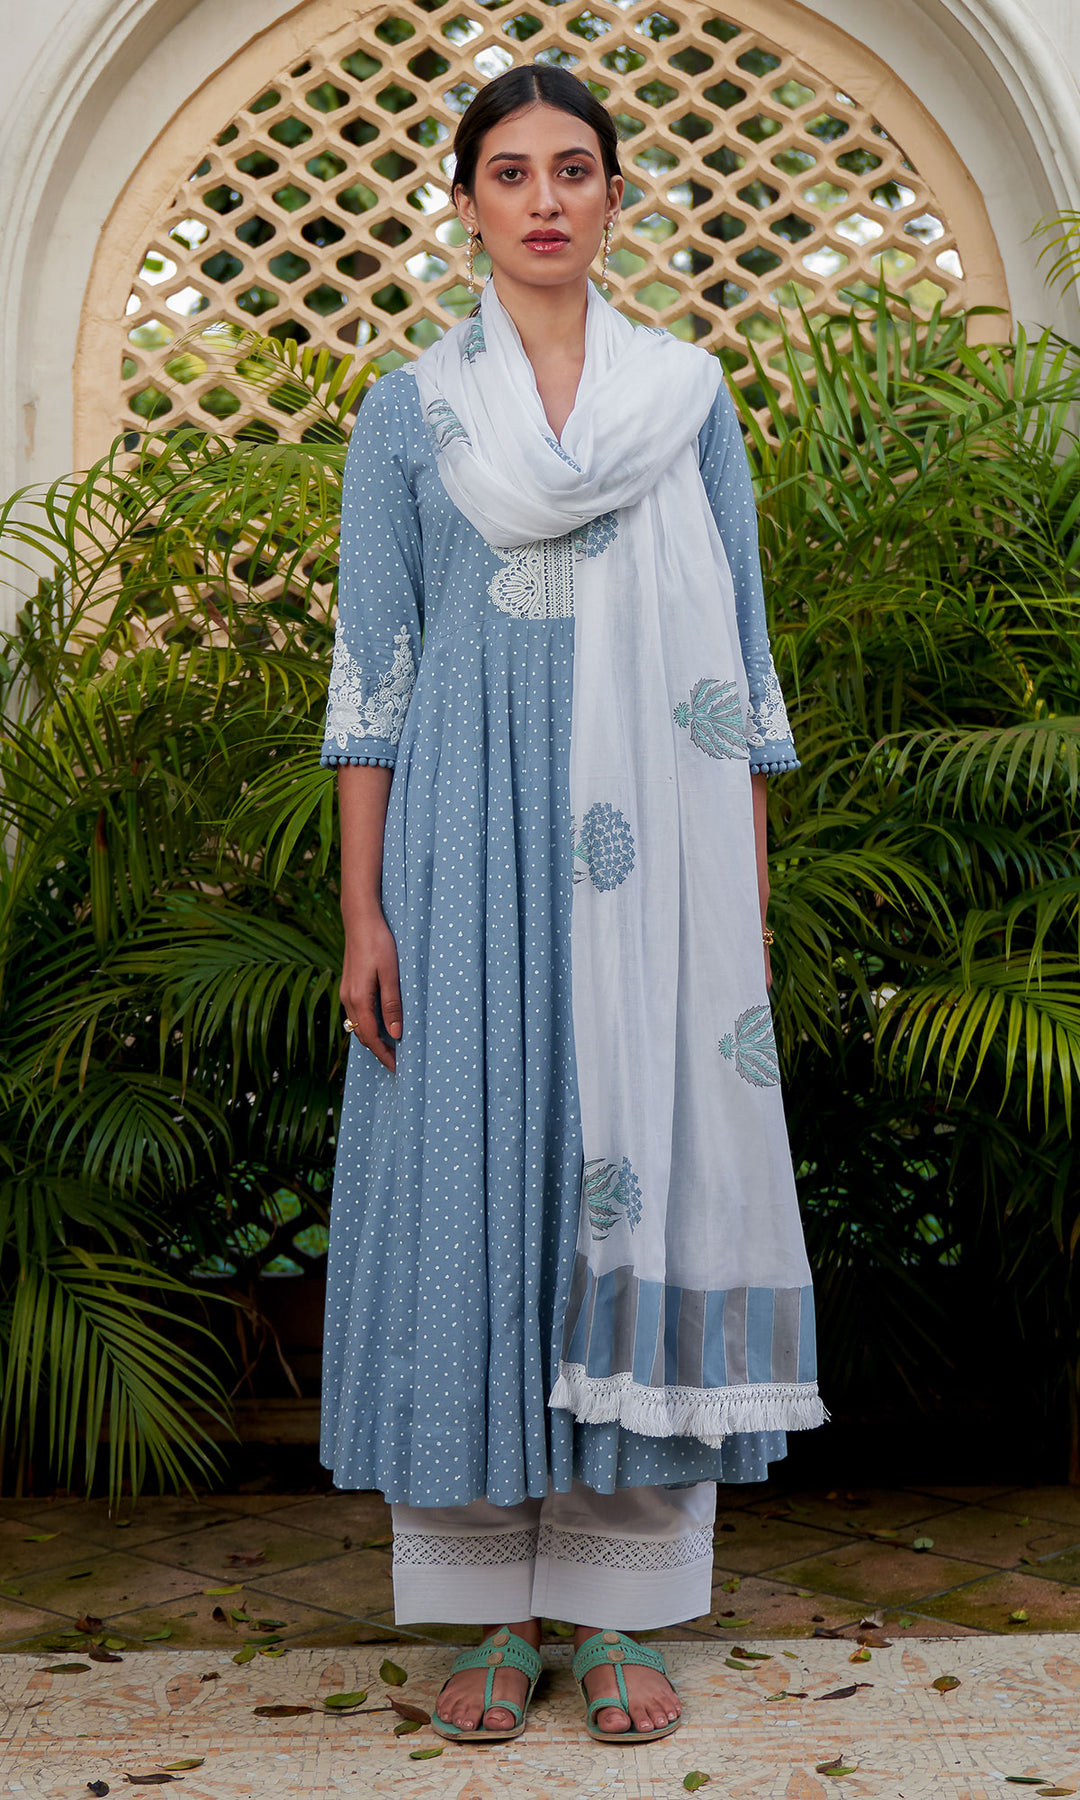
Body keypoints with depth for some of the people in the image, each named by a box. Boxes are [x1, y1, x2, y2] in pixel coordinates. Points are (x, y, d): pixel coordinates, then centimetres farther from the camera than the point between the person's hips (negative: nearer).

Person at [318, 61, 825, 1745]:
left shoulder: (690, 396, 10)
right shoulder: (409, 412, 8)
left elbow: (733, 659, 9)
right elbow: (373, 668, 4)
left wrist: (750, 897, 3)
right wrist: (362, 911, -4)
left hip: (654, 861, 1)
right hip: (471, 843, 0)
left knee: (643, 1180, 0)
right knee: (475, 1180, 0)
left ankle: (621, 1607, 12)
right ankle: (494, 1609, 13)